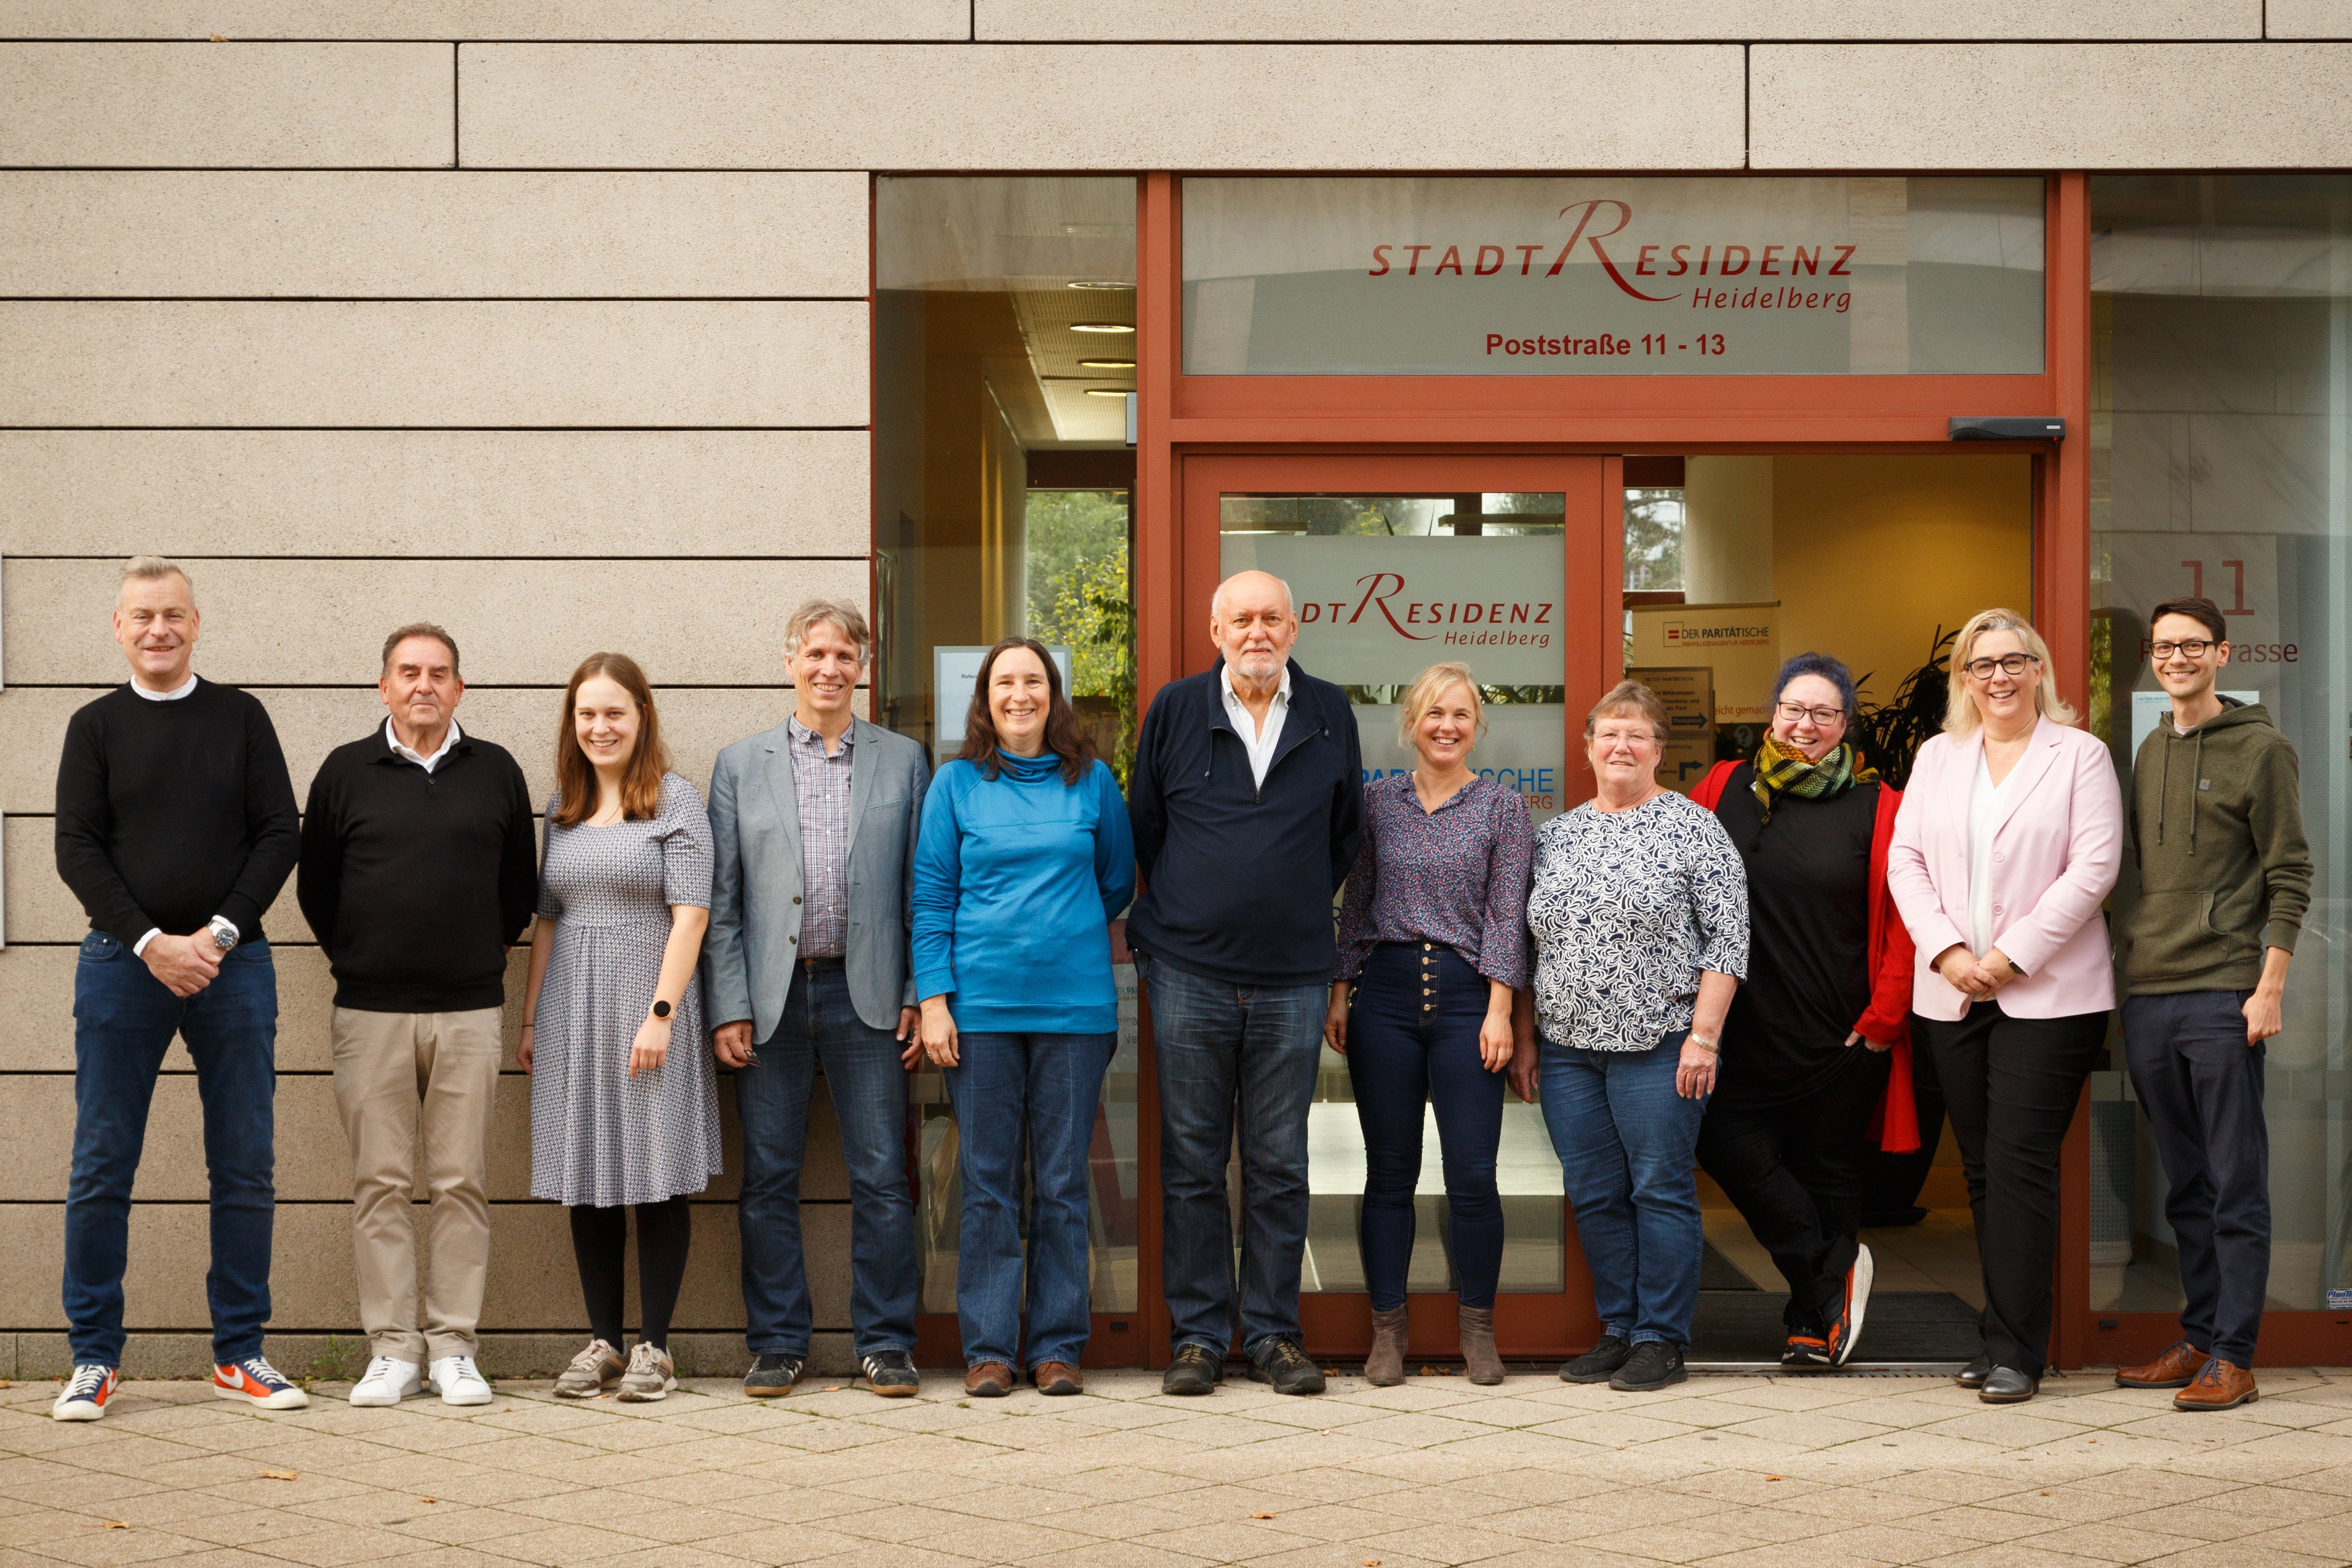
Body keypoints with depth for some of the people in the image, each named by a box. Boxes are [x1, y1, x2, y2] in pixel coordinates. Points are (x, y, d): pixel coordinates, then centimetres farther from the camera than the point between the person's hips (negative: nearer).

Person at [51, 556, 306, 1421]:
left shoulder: (241, 717, 9)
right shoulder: (96, 726, 7)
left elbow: (279, 836, 4)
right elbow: (76, 849, 1)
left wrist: (218, 934, -8)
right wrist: (150, 942, -11)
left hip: (232, 964, 1)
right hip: (123, 963, -1)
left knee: (246, 1169, 2)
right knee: (102, 1169, 0)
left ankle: (240, 1354, 10)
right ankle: (94, 1357, 8)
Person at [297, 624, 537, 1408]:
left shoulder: (496, 772, 9)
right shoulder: (346, 772, 6)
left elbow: (522, 885, 15)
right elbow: (315, 884, 12)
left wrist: (486, 957, 11)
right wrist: (356, 959, 11)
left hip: (470, 1010, 1)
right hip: (370, 1011, 0)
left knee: (462, 1183, 1)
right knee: (381, 1182, 0)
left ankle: (454, 1348, 6)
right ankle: (392, 1349, 6)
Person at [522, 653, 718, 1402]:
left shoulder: (675, 799, -2)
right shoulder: (563, 807, 13)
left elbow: (689, 913, -8)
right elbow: (548, 918, 16)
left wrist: (661, 1012, -16)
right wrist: (531, 1017, 11)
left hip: (647, 1000, -5)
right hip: (572, 1012, 5)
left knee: (658, 1177, -2)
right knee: (587, 1177, 7)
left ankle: (654, 1347, 5)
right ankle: (602, 1341, 14)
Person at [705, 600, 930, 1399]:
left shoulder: (903, 762, 8)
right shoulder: (740, 765, 9)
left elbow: (921, 891, 7)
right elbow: (721, 899, 6)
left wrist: (918, 997, -1)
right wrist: (728, 1007, -2)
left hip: (865, 995, -1)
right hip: (771, 996, 1)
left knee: (881, 1177, 0)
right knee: (769, 1179, 4)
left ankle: (884, 1342, 8)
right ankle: (777, 1342, 14)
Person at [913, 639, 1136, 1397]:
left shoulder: (1092, 781, 6)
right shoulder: (956, 783, 5)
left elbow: (1119, 883, 17)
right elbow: (930, 898, 2)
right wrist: (934, 999, -5)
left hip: (1076, 1006, 1)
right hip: (981, 1006, 0)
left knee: (1063, 1183, 4)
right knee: (987, 1183, 2)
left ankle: (1058, 1347, 11)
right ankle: (989, 1349, 9)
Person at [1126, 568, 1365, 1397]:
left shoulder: (1329, 715, 6)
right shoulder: (1175, 709, 3)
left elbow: (1346, 833, 17)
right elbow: (1142, 825, 12)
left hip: (1293, 975, 1)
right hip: (1189, 971, -1)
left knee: (1280, 1166, 5)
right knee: (1191, 1162, 3)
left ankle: (1274, 1333, 13)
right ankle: (1197, 1335, 10)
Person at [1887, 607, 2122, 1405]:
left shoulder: (2079, 755, 1)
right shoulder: (1936, 756, 14)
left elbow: (2093, 868, -8)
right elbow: (1905, 860, 8)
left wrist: (2010, 957, -12)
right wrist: (1947, 952, -7)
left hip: (2047, 995, -4)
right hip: (1952, 995, 4)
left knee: (2020, 1164, -9)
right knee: (1982, 1169, 7)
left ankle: (2016, 1352, -7)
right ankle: (2004, 1335, 14)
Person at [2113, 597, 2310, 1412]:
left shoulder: (2261, 749, -2)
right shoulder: (2149, 753, 16)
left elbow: (2289, 877, -5)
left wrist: (2270, 987, -12)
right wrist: (2135, 969, 14)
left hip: (2222, 995, -6)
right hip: (2147, 995, 6)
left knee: (2236, 1186, -4)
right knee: (2186, 1186, 11)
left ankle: (2234, 1358, -3)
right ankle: (2199, 1339, 17)